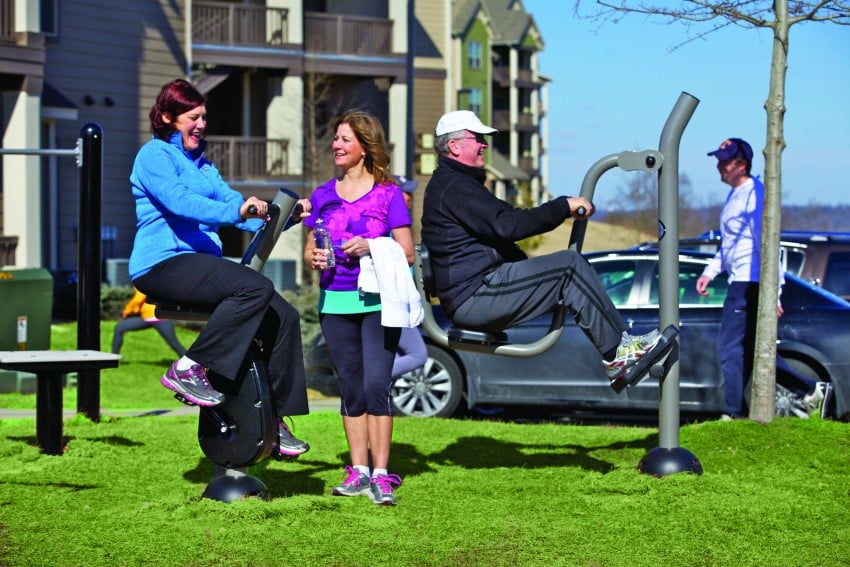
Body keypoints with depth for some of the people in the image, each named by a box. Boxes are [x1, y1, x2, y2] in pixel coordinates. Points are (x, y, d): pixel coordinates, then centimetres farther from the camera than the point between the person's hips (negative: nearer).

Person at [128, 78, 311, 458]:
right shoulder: (155, 155, -4)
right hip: (162, 265, -9)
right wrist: (236, 212, -35)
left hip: (197, 262, 9)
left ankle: (275, 419, -2)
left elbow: (231, 200, 15)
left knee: (284, 316, -6)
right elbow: (179, 202, -21)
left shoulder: (200, 163, 24)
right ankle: (188, 368, -25)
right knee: (256, 288, -30)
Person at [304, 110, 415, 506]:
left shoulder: (388, 193, 1)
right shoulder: (323, 195, 12)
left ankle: (381, 475, -11)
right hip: (335, 302, 4)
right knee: (350, 390, 7)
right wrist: (315, 258, -6)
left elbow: (406, 253, -1)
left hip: (377, 300, -4)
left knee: (376, 385, -13)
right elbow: (309, 251, 17)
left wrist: (370, 247, -17)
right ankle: (358, 471, 13)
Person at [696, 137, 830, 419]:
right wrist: (710, 272, 19)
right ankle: (810, 390, 18)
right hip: (740, 282, 10)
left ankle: (735, 414, -2)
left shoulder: (754, 194, -14)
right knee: (753, 350, 13)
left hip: (751, 283, -10)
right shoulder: (734, 195, 17)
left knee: (730, 347, -8)